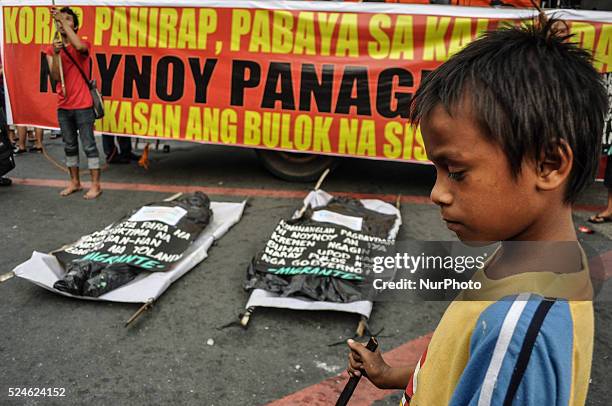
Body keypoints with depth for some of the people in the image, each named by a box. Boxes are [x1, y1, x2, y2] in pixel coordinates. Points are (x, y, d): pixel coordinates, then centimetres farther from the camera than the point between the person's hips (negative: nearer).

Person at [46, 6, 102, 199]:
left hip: (83, 105, -5)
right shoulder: (51, 50, 8)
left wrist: (63, 20, -24)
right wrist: (56, 53, -19)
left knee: (89, 145, -3)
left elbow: (79, 46, -29)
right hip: (63, 107, 5)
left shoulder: (84, 45, -2)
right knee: (69, 146, 13)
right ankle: (75, 182, 25)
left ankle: (95, 185, 4)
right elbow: (55, 77, -4)